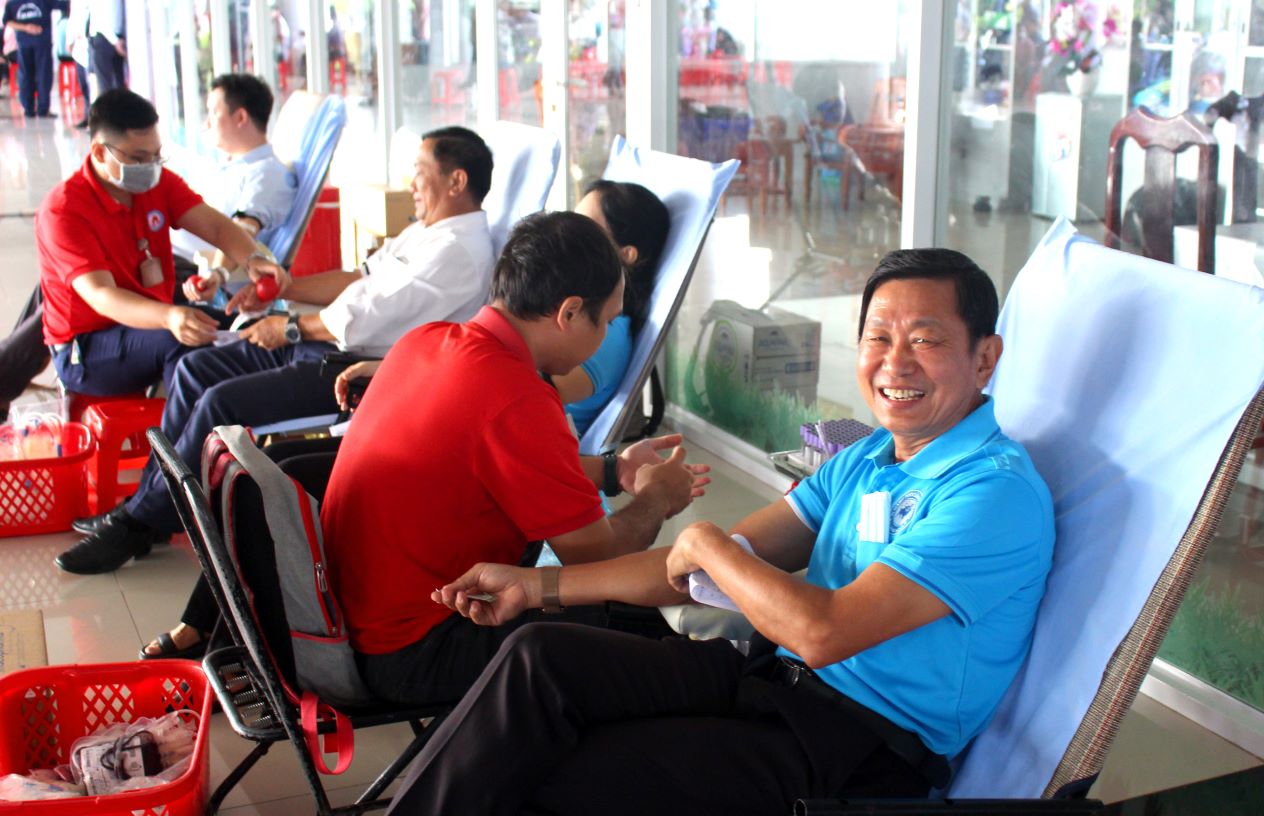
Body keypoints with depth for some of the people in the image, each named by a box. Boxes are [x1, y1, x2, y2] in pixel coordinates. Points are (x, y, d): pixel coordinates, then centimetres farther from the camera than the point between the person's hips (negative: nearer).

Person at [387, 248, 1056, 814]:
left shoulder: (996, 491, -17)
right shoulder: (864, 461, 12)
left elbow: (824, 632, -24)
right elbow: (736, 558, 11)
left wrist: (705, 544, -8)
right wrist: (540, 585, 7)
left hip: (861, 748, -8)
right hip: (773, 679, 8)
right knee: (540, 655, -11)